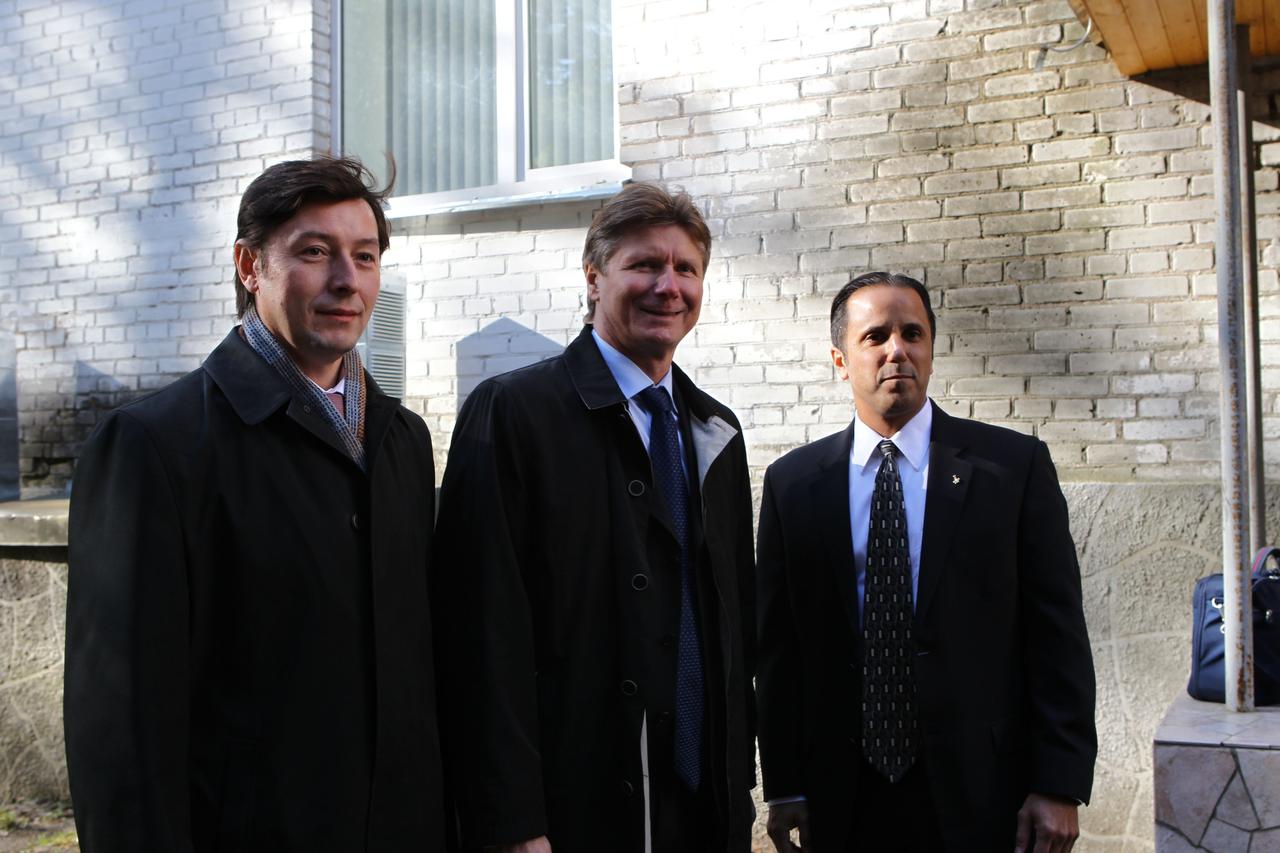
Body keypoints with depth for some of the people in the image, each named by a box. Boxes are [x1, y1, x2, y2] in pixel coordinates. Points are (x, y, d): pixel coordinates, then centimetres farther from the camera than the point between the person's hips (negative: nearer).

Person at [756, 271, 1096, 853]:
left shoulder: (1015, 465, -3)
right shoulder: (792, 482, 3)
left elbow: (1057, 635, -3)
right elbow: (779, 644, 4)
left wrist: (1060, 785, -7)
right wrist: (783, 784, 2)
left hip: (982, 792, -1)